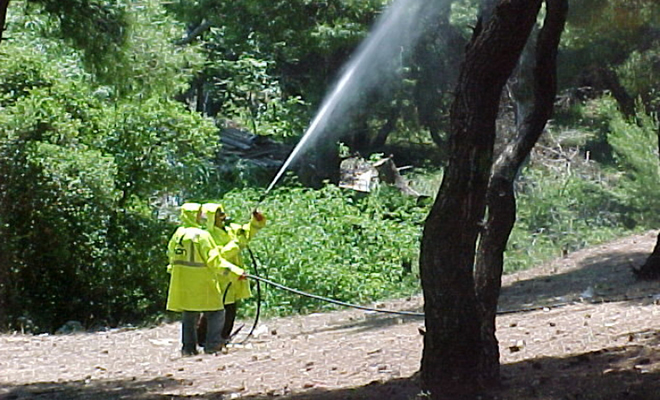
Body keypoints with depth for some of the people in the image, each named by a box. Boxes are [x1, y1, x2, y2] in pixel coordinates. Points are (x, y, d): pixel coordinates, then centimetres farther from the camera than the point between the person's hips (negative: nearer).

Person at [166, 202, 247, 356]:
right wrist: (236, 273, -13)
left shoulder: (177, 234, 6)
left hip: (182, 284, 7)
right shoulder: (202, 235, -14)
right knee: (216, 314, 3)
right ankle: (212, 345, -4)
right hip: (202, 285, -7)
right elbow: (215, 260, -16)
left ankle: (188, 347, 14)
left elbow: (171, 255, 19)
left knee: (189, 315, 15)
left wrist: (172, 269, 39)